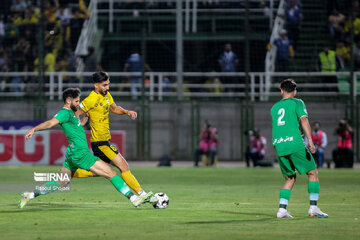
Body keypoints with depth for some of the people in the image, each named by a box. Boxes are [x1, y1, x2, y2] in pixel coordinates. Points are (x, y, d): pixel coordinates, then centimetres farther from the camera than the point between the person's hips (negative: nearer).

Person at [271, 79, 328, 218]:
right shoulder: (297, 103, 5)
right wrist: (310, 141, -18)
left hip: (278, 146, 5)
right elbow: (304, 120, -11)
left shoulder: (274, 107, 21)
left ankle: (282, 209, 0)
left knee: (290, 178, 15)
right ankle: (313, 208, -5)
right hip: (295, 144, -5)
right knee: (313, 173, 5)